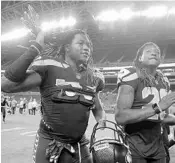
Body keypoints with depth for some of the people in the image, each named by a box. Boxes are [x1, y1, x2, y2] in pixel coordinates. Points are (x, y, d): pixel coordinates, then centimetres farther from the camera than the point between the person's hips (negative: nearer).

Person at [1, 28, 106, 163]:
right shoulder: (50, 67, -13)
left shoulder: (93, 77, 4)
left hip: (79, 146, 5)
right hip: (49, 144, -4)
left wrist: (103, 119, 2)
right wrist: (35, 48, -25)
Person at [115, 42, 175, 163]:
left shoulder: (164, 81, 8)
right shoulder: (131, 77, -13)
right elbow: (120, 117, -24)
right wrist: (158, 107, -26)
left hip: (157, 147, 6)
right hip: (133, 147, -6)